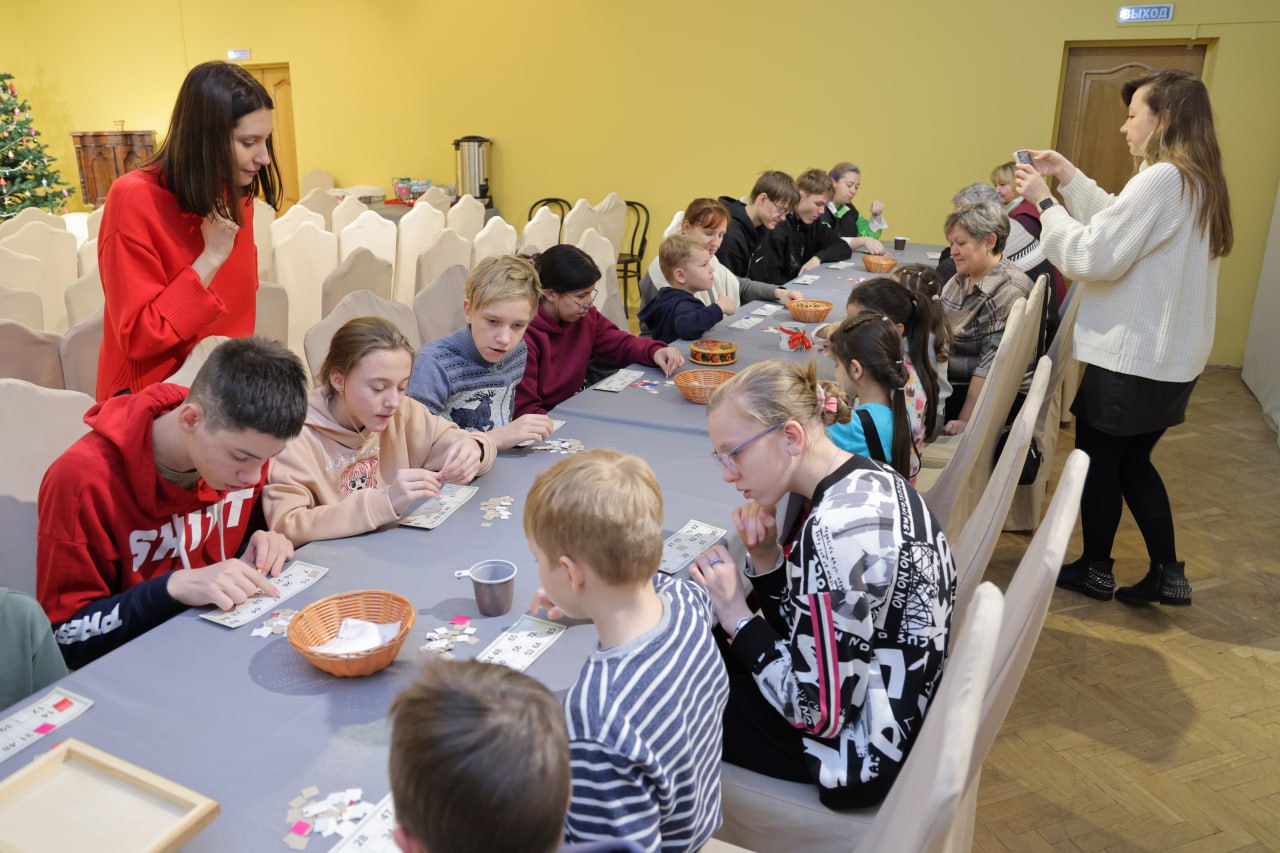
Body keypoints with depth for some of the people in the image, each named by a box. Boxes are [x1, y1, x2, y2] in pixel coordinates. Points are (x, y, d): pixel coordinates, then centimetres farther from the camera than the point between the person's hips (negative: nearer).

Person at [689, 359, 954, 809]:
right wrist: (765, 557, -12)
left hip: (866, 750, -8)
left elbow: (818, 712, -26)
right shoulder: (864, 480, -2)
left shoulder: (836, 532, -32)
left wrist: (736, 615, -18)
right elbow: (800, 627, 5)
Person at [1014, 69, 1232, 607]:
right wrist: (1068, 178, 11)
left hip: (1131, 361, -9)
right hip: (1168, 358, 9)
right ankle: (1167, 573, 23)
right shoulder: (1197, 182, 11)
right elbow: (1118, 226, 18)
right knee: (1131, 462, 19)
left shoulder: (1161, 181, -21)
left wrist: (1044, 201, -12)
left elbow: (1093, 256, -22)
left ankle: (1095, 572, 23)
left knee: (1096, 462, 8)